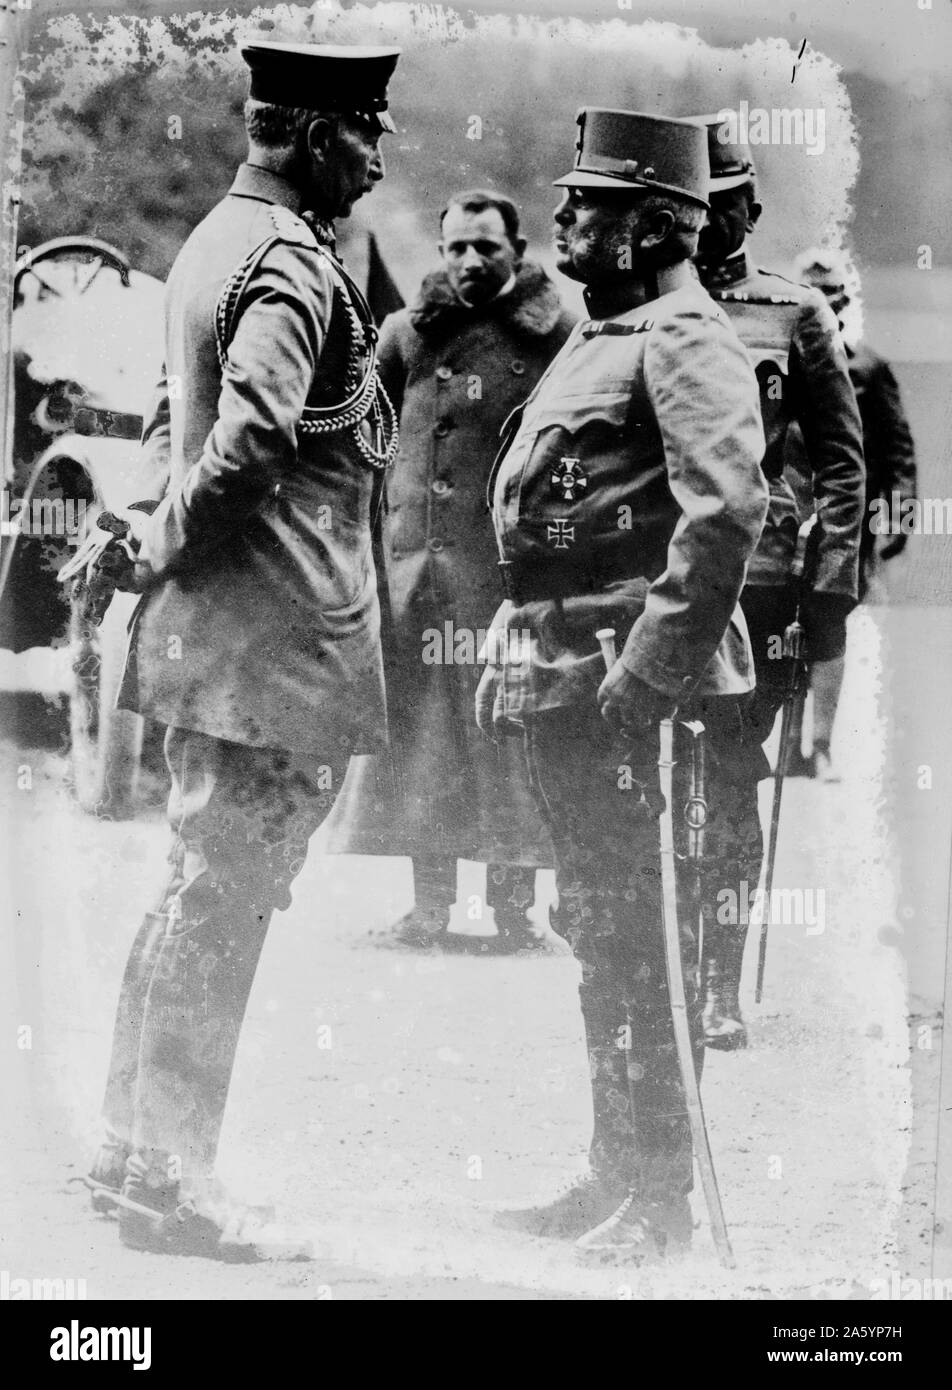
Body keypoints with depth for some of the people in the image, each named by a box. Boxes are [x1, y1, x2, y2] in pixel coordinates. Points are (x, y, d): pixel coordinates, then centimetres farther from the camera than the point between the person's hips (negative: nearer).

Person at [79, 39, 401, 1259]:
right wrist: (178, 540, -13)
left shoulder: (214, 242, 15)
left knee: (198, 887, 17)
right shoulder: (294, 268, -16)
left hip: (204, 625, 10)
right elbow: (251, 443, -28)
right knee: (224, 898, -2)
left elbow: (170, 415, 22)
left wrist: (169, 534, 14)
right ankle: (170, 1178, 7)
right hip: (280, 634, -10)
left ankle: (132, 1147, 26)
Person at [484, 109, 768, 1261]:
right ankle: (615, 1174, 26)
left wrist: (651, 662, -25)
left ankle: (660, 1198, 6)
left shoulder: (683, 339, -12)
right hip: (564, 680, 10)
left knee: (638, 941, -4)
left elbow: (727, 508, -25)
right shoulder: (598, 337, 18)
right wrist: (524, 652, 19)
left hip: (632, 694, -10)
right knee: (596, 930, 15)